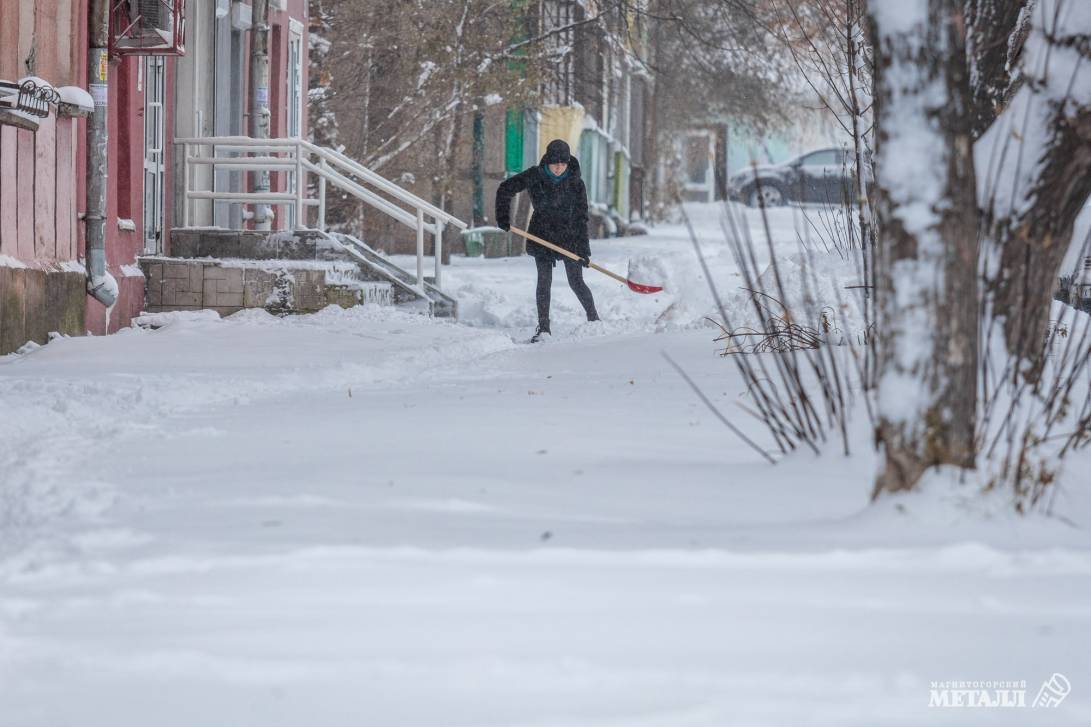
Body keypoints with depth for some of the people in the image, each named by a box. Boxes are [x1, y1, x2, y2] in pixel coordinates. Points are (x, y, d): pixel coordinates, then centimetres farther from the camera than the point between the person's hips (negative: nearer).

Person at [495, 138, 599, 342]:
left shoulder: (576, 183, -8)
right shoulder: (534, 176, -8)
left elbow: (581, 217, -7)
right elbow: (505, 189, 1)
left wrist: (583, 249, -12)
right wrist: (503, 217, -4)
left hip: (569, 237, -1)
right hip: (542, 235, 1)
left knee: (576, 282, -1)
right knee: (544, 280, -4)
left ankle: (594, 320, 16)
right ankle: (543, 327, 4)